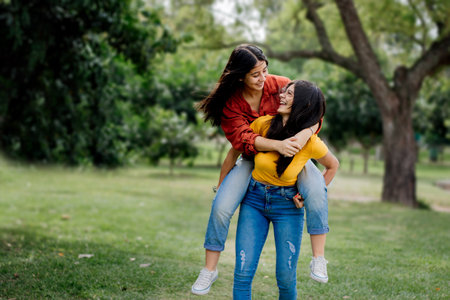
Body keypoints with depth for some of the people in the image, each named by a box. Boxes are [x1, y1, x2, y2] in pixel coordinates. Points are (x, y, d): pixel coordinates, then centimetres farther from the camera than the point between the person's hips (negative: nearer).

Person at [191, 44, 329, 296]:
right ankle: (210, 270, -1)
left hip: (290, 154, 0)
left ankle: (319, 259, -20)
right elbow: (243, 139, -26)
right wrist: (277, 145, -42)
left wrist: (306, 133, -41)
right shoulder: (230, 103, -17)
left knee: (316, 190, -30)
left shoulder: (281, 86, -17)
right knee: (221, 206, -18)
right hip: (252, 158, 0)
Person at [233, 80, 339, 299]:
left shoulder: (312, 143, -16)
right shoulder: (262, 124, -13)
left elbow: (333, 165, 5)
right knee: (243, 273, -5)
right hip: (254, 200, 1)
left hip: (288, 206, -1)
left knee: (286, 279, 2)